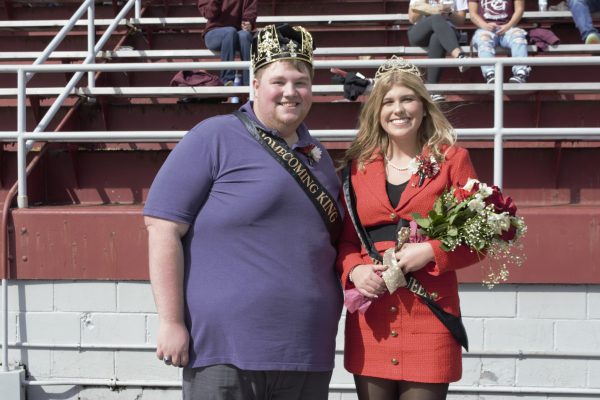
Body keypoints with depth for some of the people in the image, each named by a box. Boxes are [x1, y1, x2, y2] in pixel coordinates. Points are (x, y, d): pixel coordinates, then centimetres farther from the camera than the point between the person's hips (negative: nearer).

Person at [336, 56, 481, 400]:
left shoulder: (452, 159, 3)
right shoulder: (358, 164, 11)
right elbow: (345, 238, 13)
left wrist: (431, 251, -14)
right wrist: (353, 269, -8)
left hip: (430, 313, -2)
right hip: (370, 317, 3)